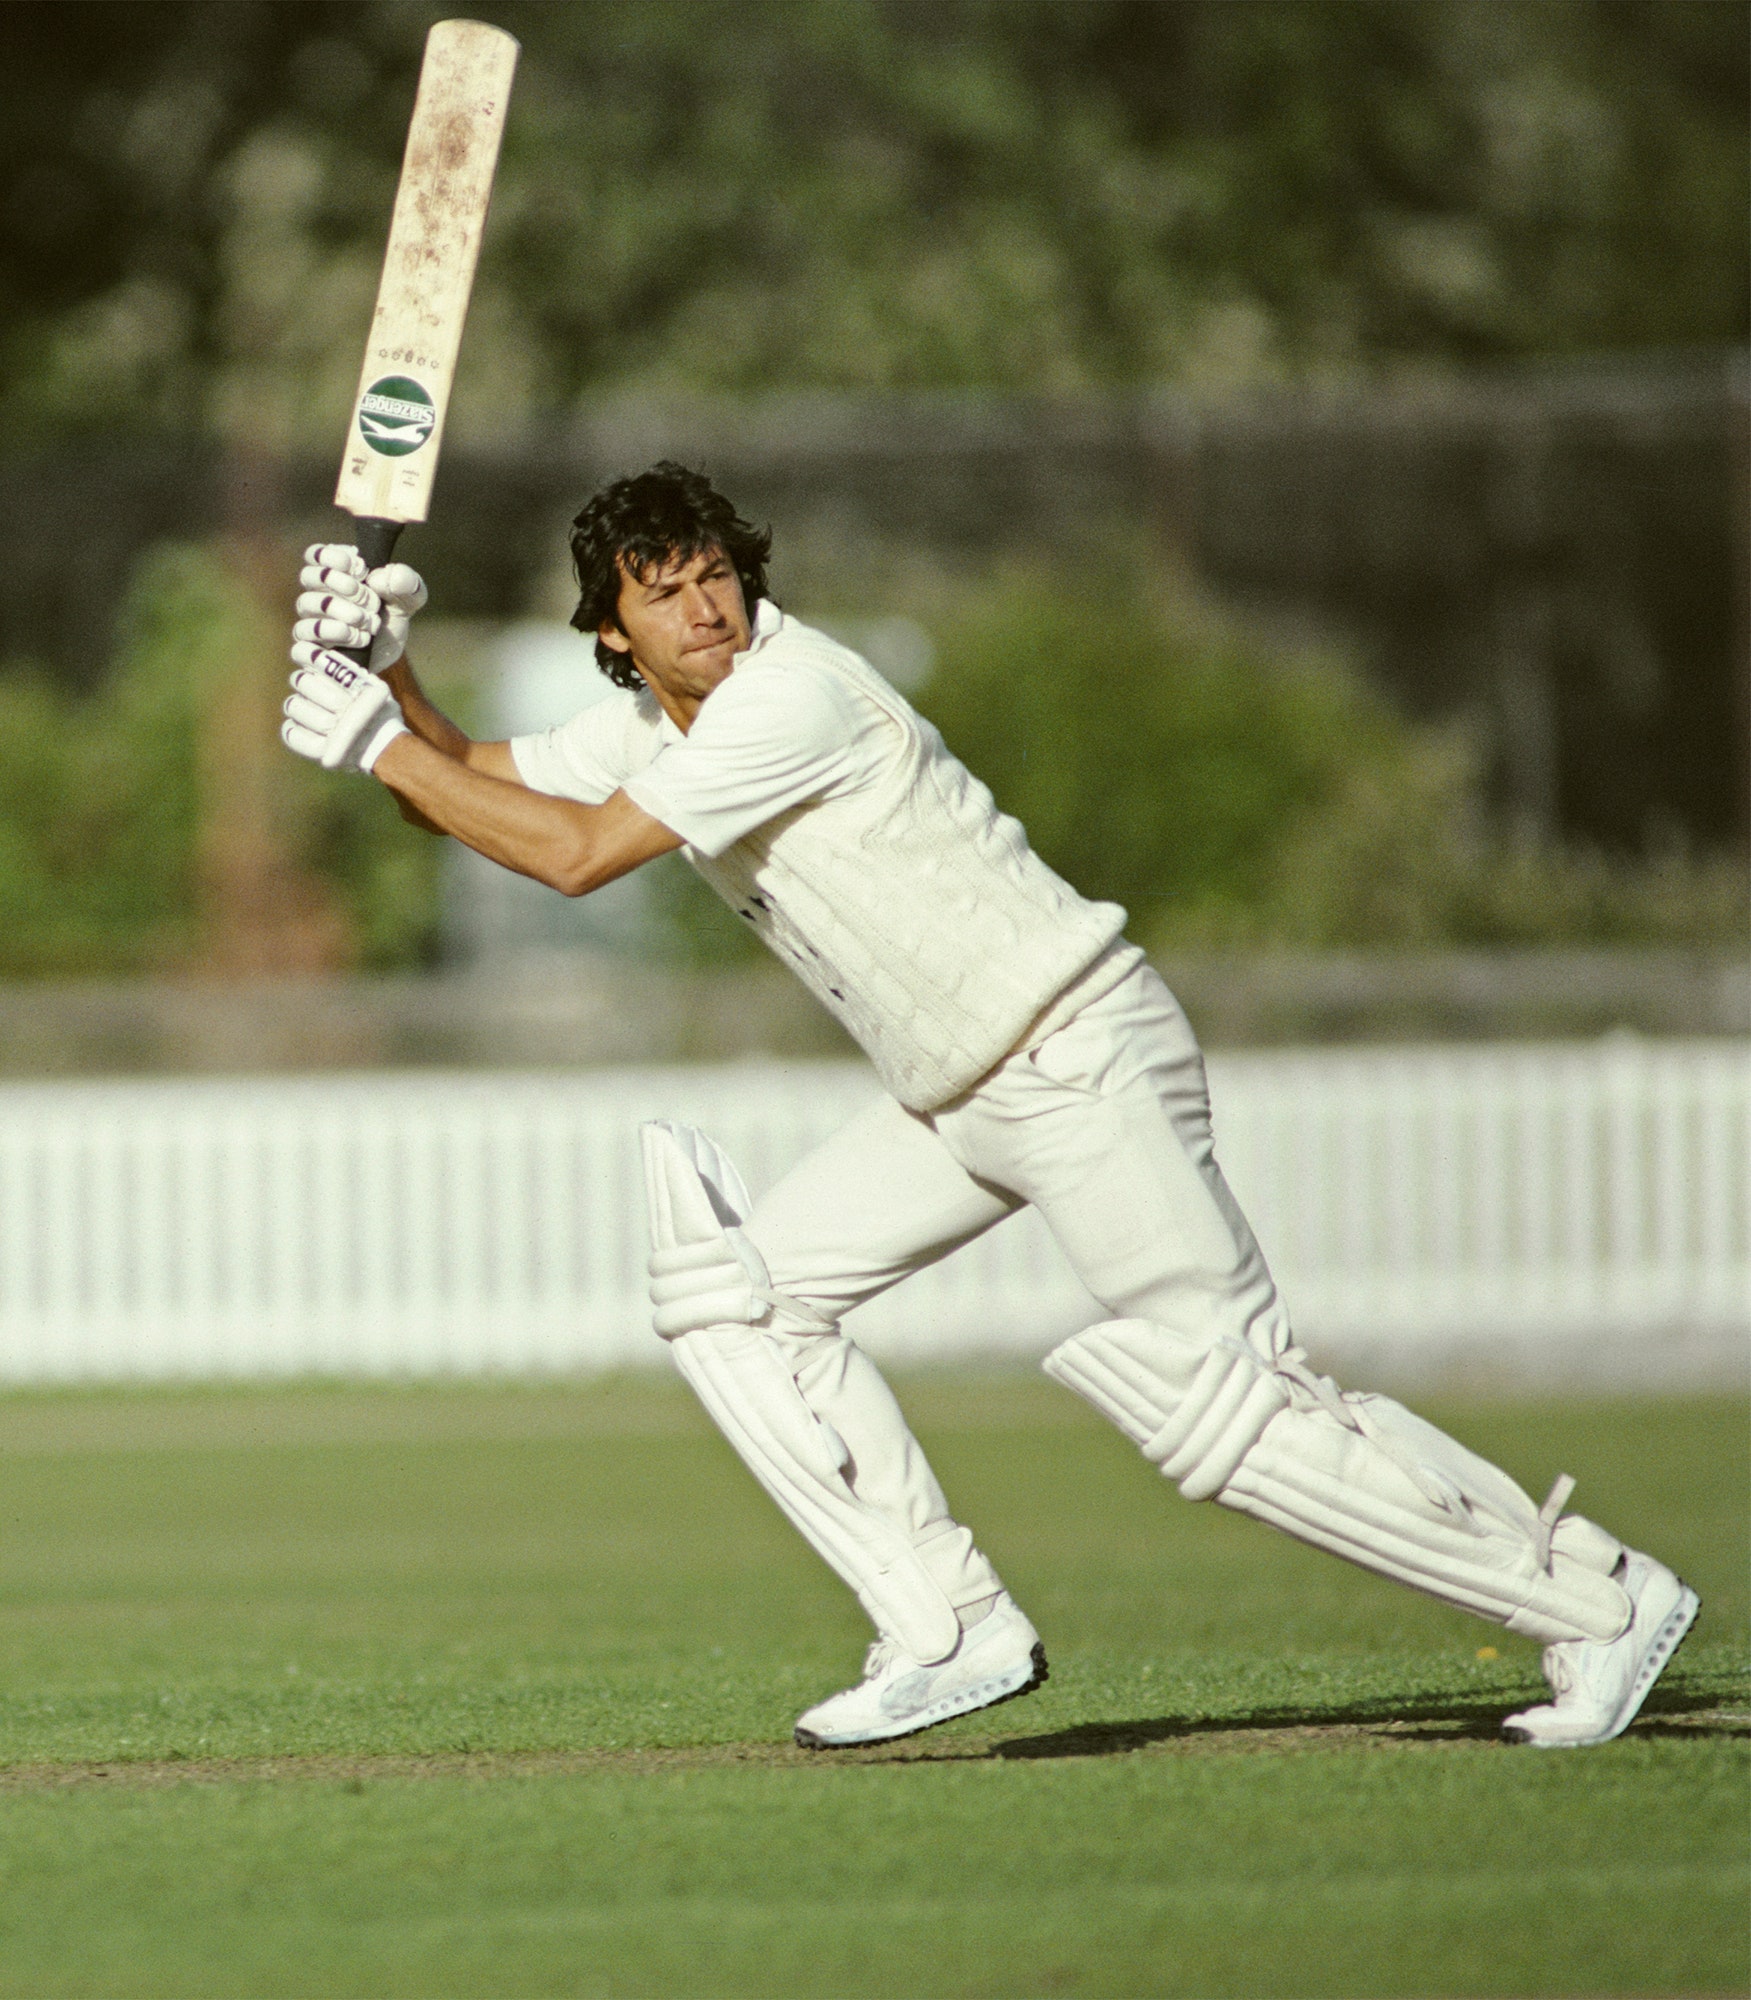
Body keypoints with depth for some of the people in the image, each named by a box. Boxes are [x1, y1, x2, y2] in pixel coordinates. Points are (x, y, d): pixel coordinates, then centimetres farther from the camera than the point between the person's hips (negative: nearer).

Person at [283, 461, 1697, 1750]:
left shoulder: (786, 693, -19)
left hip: (1080, 1054, -10)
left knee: (1221, 1401, -14)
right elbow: (473, 787, 16)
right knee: (738, 1291, 5)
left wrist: (379, 748, -18)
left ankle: (1597, 1600, -9)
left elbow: (575, 853, -23)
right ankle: (953, 1635, 2)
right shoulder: (654, 723, 10)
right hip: (960, 1102, 10)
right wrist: (389, 666, -1)